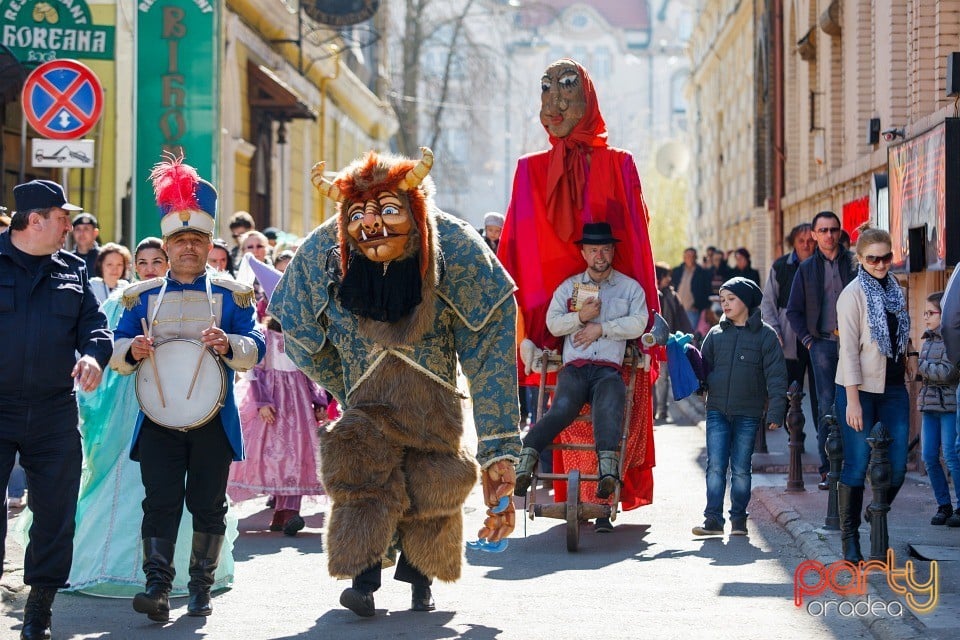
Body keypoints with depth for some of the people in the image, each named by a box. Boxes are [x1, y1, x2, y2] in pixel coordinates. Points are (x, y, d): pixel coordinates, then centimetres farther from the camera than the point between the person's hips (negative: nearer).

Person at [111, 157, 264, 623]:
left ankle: (202, 587, 12)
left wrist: (229, 345, -23)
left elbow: (255, 349, -2)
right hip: (158, 416, 0)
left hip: (213, 419, 0)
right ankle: (158, 586, -11)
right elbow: (115, 352, 9)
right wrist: (132, 351, -14)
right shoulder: (142, 297, 11)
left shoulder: (230, 295, 7)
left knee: (208, 504, 4)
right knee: (160, 500, -8)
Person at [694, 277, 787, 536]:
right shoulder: (716, 334, 9)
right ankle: (713, 519, 1)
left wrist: (775, 412, -8)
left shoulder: (765, 335, 0)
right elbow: (704, 367, 16)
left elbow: (775, 376, -2)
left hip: (748, 414, -2)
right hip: (717, 412, 2)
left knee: (741, 469, 5)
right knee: (715, 466, -2)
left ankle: (739, 518, 15)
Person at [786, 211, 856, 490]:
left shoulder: (854, 263, 5)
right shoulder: (807, 268, 10)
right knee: (827, 406, -3)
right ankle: (828, 469, -1)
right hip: (822, 344, 1)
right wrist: (807, 339, 4)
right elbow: (793, 310, 14)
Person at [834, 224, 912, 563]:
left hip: (893, 388, 6)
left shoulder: (895, 291, 11)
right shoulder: (853, 294, -9)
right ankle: (850, 539, 6)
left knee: (897, 467, 2)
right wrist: (852, 401, -17)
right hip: (861, 390, -6)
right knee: (857, 466, -3)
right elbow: (849, 349, -13)